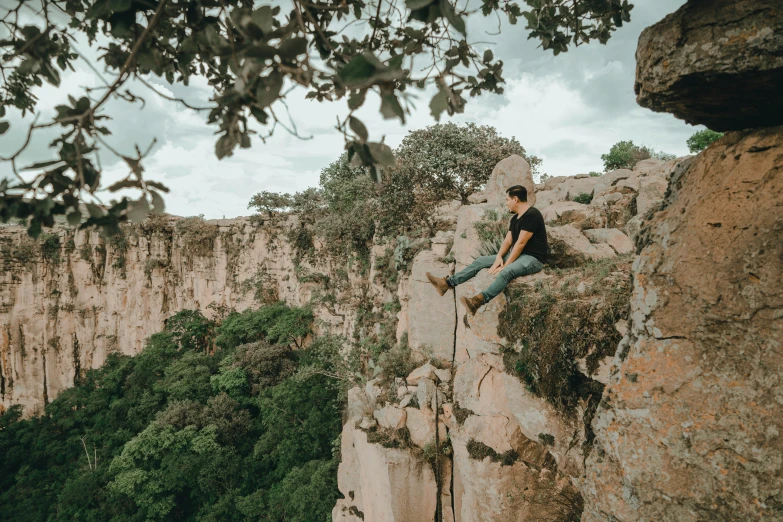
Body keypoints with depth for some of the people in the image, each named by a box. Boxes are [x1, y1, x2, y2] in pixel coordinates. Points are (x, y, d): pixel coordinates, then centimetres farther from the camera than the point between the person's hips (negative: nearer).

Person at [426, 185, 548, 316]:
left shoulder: (532, 215, -16)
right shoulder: (515, 218, 13)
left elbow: (521, 243, -20)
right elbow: (508, 241, 8)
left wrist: (506, 265, -20)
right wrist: (499, 257, -11)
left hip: (532, 258, -9)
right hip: (516, 255, 9)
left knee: (506, 272, -38)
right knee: (481, 260, 0)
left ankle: (478, 301, -59)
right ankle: (447, 283, -9)